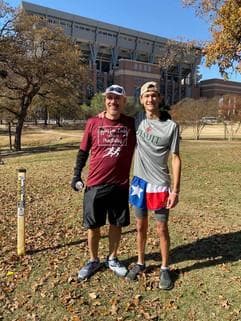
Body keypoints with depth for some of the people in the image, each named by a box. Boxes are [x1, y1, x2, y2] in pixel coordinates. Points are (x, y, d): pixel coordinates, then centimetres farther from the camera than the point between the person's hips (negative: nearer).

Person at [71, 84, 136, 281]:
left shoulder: (132, 124, -1)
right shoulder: (93, 123, -1)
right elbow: (83, 151, 6)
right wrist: (77, 175, 3)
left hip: (120, 185, 1)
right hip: (95, 185, 0)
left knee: (117, 224, 13)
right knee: (93, 225, 11)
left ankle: (112, 259, 36)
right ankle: (93, 260, 34)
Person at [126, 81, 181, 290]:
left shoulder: (171, 126, -9)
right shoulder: (137, 119, 1)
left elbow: (176, 159, -7)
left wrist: (175, 190, -11)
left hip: (160, 185, -3)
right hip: (139, 182, 3)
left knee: (162, 229, 8)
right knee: (141, 227, 16)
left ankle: (165, 269, 28)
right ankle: (140, 263, 35)